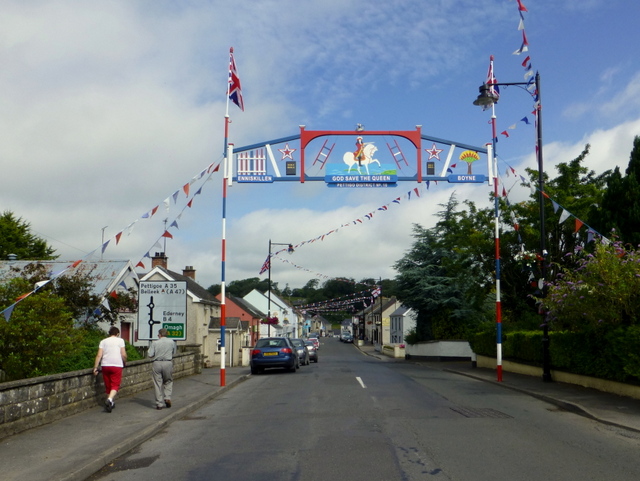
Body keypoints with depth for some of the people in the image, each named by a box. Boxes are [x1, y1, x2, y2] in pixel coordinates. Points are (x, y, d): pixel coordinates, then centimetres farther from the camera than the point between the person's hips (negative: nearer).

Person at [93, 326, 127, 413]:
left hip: (105, 365, 3)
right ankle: (109, 399, -26)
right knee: (115, 385, -3)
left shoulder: (103, 341, 10)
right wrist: (125, 362, 16)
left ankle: (111, 403, 23)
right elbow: (123, 355, -3)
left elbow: (99, 355, 1)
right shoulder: (120, 341, 3)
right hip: (117, 365, -3)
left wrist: (95, 368, 1)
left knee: (108, 385, 14)